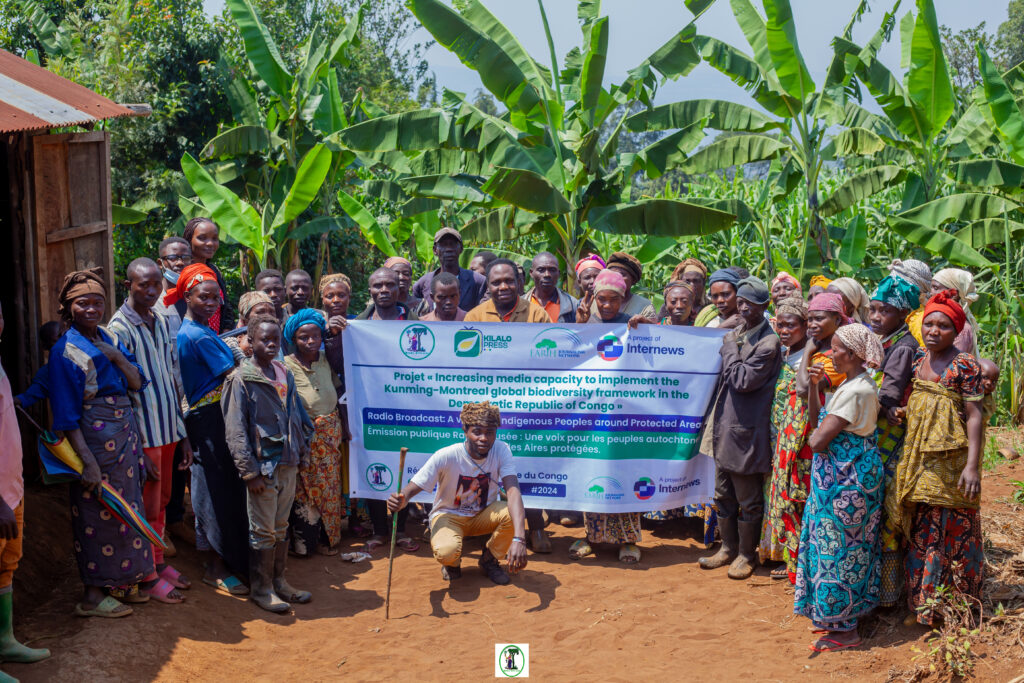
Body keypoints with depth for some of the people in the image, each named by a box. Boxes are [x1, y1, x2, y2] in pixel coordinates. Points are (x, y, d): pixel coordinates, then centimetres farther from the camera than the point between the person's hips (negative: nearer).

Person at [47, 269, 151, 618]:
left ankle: (122, 582, 27)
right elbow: (67, 415, -15)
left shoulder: (110, 339, 9)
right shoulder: (64, 351, -12)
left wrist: (117, 356, -13)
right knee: (97, 513, -1)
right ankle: (92, 596, 9)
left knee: (126, 507, 13)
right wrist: (87, 460, -20)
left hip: (124, 435, 7)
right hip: (94, 440, -7)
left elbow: (137, 383, 4)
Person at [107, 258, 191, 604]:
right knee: (147, 507, 4)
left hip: (167, 430, 7)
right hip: (142, 435, -7)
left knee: (161, 502, 17)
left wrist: (183, 434, 12)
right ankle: (147, 577, 17)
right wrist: (138, 449, -17)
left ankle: (159, 562, 31)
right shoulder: (120, 329, -14)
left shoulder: (161, 323, 9)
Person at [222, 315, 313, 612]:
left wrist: (302, 452, 13)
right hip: (263, 465, -6)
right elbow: (235, 431, -12)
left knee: (281, 528, 15)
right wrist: (249, 471, -16)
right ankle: (261, 588, 13)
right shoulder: (241, 379, -10)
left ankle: (278, 581, 26)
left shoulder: (284, 374, 10)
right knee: (263, 531, 2)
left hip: (288, 464, 6)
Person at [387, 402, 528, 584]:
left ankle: (490, 559, 2)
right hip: (448, 516, -3)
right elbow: (412, 488, -24)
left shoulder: (501, 450, -19)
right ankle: (452, 562, 7)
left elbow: (512, 490, -32)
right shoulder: (446, 456, -25)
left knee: (516, 513, -29)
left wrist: (518, 539, -48)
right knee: (446, 552, -35)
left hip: (483, 515, 3)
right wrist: (400, 501, -52)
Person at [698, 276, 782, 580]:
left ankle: (747, 555, 18)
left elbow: (743, 380, -21)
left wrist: (730, 345, -13)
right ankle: (728, 548, 31)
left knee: (748, 500, 5)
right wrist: (723, 329, 7)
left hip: (747, 431, -8)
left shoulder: (768, 342, -15)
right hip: (725, 424, 8)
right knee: (724, 495, 17)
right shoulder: (738, 331, 10)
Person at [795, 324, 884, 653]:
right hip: (846, 474, 10)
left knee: (838, 548, -1)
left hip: (846, 478, -10)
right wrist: (814, 385, 5)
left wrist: (814, 435, -3)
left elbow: (818, 440, -25)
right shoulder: (854, 384, 10)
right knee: (842, 546, 17)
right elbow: (816, 417, 16)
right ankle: (836, 618, 28)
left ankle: (845, 631, 9)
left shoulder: (855, 391, -22)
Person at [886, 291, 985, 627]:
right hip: (917, 459, 6)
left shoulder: (965, 365, -9)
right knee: (920, 531, 10)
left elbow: (974, 416, -12)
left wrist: (972, 465, -17)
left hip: (950, 460, -6)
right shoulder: (916, 361, 9)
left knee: (951, 529, 1)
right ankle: (922, 599, 22)